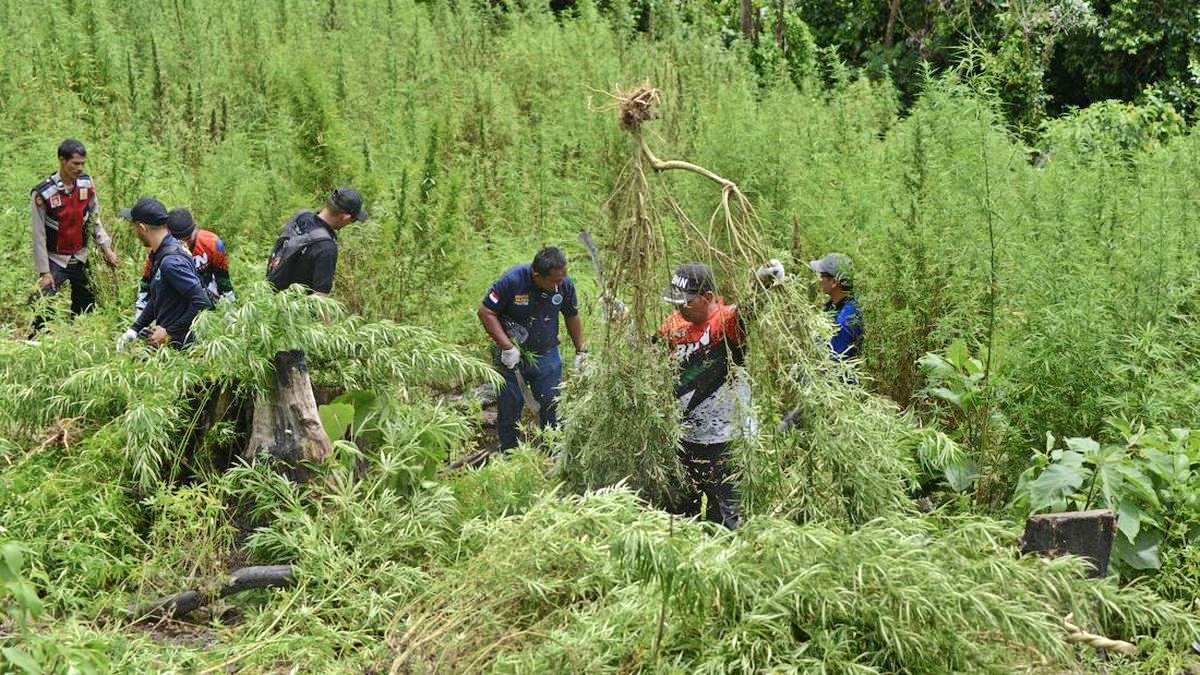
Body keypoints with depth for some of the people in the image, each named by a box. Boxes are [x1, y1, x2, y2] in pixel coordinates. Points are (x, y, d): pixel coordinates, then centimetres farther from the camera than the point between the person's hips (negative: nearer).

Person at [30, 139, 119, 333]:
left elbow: (94, 219, 10)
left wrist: (106, 247, 1)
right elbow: (38, 236, -13)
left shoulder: (87, 184, -3)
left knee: (87, 307, 11)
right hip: (55, 260, -5)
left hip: (80, 259, 5)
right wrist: (44, 272, -14)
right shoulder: (43, 193, -17)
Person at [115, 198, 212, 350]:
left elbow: (202, 302, -27)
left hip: (176, 344, -10)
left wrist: (170, 333, -19)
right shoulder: (159, 255, 11)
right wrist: (134, 330, 13)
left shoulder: (171, 262, -22)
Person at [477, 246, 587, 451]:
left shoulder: (565, 284, -12)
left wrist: (581, 350, 12)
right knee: (510, 406, 5)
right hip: (511, 355, -3)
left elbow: (572, 317, 7)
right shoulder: (512, 281, -25)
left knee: (552, 404, 5)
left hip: (547, 355, 3)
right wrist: (507, 347, -22)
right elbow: (485, 312, -18)